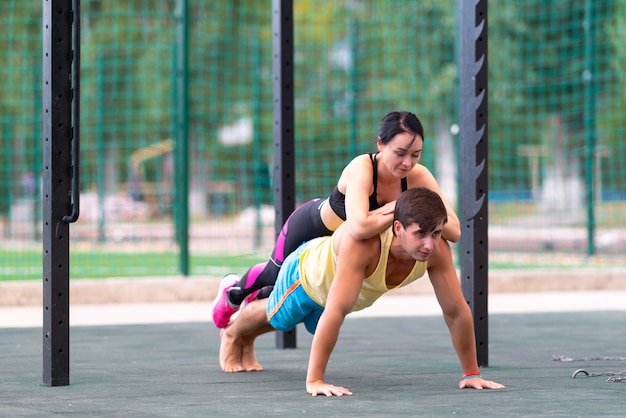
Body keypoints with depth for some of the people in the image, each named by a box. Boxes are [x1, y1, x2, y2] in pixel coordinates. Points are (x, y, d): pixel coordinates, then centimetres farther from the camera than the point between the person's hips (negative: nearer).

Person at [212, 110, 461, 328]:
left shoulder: (418, 177, -30)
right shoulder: (361, 169, -44)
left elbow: (454, 230, -32)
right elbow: (358, 228, -60)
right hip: (311, 224, -5)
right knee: (277, 274, 22)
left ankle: (256, 299, 60)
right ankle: (234, 291, 57)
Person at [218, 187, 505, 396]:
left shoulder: (436, 250, -38)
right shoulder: (363, 242, -53)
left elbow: (457, 311, -28)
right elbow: (335, 312, -54)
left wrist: (471, 373, -25)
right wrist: (314, 381, -54)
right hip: (309, 271, -5)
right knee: (274, 317, 28)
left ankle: (248, 340, 68)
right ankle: (232, 334, 64)